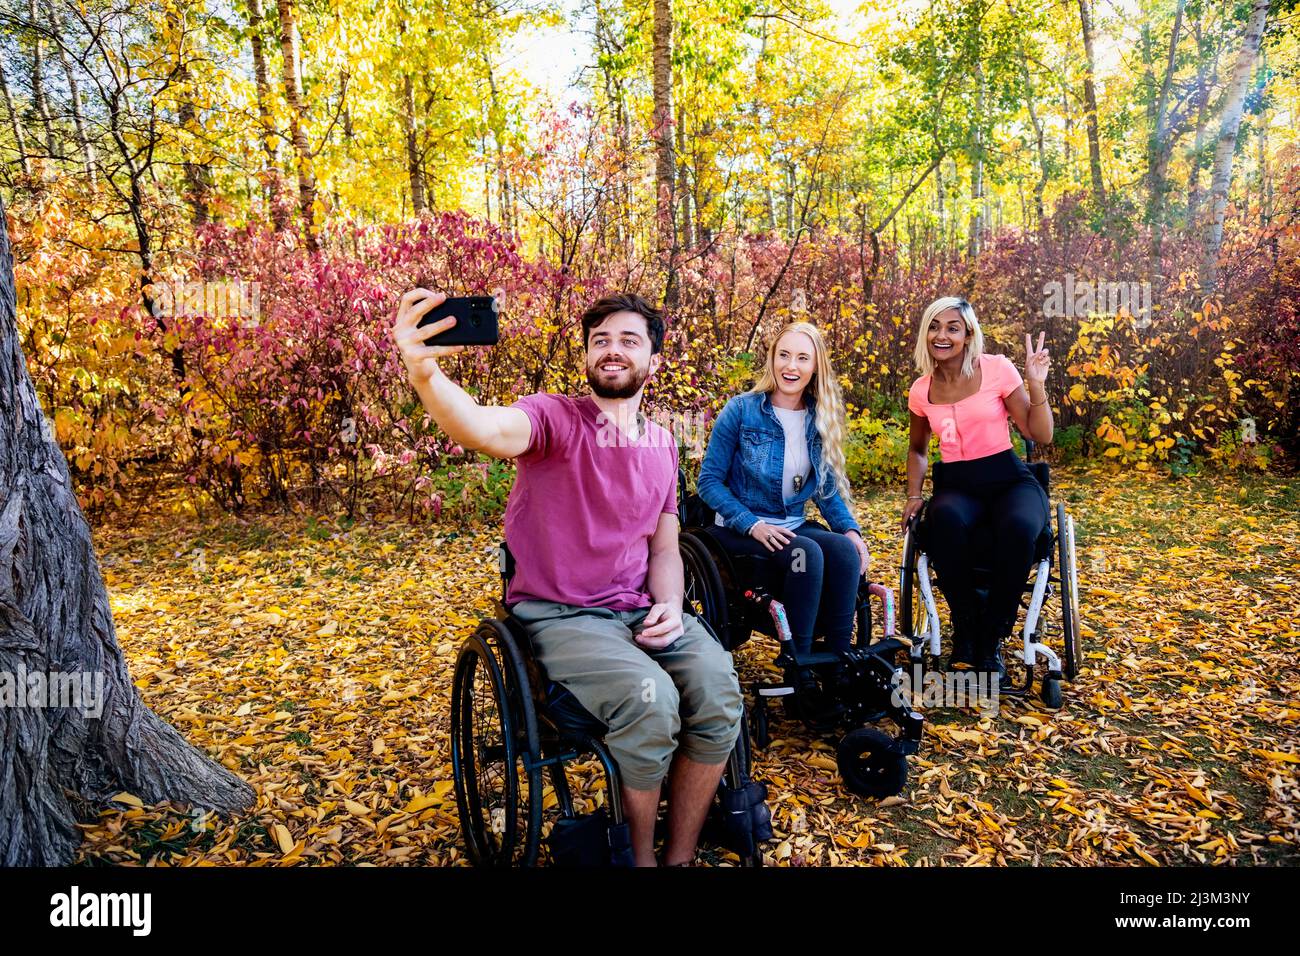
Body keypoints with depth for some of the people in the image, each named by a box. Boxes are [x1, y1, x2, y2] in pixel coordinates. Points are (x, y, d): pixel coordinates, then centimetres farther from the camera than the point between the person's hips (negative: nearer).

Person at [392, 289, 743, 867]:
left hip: (638, 611, 5)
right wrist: (424, 374, -54)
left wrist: (670, 607, -4)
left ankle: (680, 855, 3)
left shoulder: (662, 445, 11)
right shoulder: (555, 418, -9)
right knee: (650, 700, -30)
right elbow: (486, 429, -33)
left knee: (718, 689, -21)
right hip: (558, 617, -5)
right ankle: (640, 856, 0)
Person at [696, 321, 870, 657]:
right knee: (807, 552, -32)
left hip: (794, 525, 4)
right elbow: (709, 481, -8)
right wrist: (752, 525, -20)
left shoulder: (819, 419, 7)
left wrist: (850, 528, -6)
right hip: (742, 528, -4)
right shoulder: (741, 410, -8)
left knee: (845, 549, -26)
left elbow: (827, 488, 13)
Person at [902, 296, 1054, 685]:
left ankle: (991, 638, -16)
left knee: (1019, 527, -38)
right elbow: (917, 449, 22)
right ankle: (965, 628, -15)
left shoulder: (997, 369, -3)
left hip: (1007, 479, -1)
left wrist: (1037, 385, -15)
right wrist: (914, 495, 7)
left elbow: (1041, 436, -2)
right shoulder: (921, 390, 6)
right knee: (945, 519, -37)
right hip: (955, 483, 2)